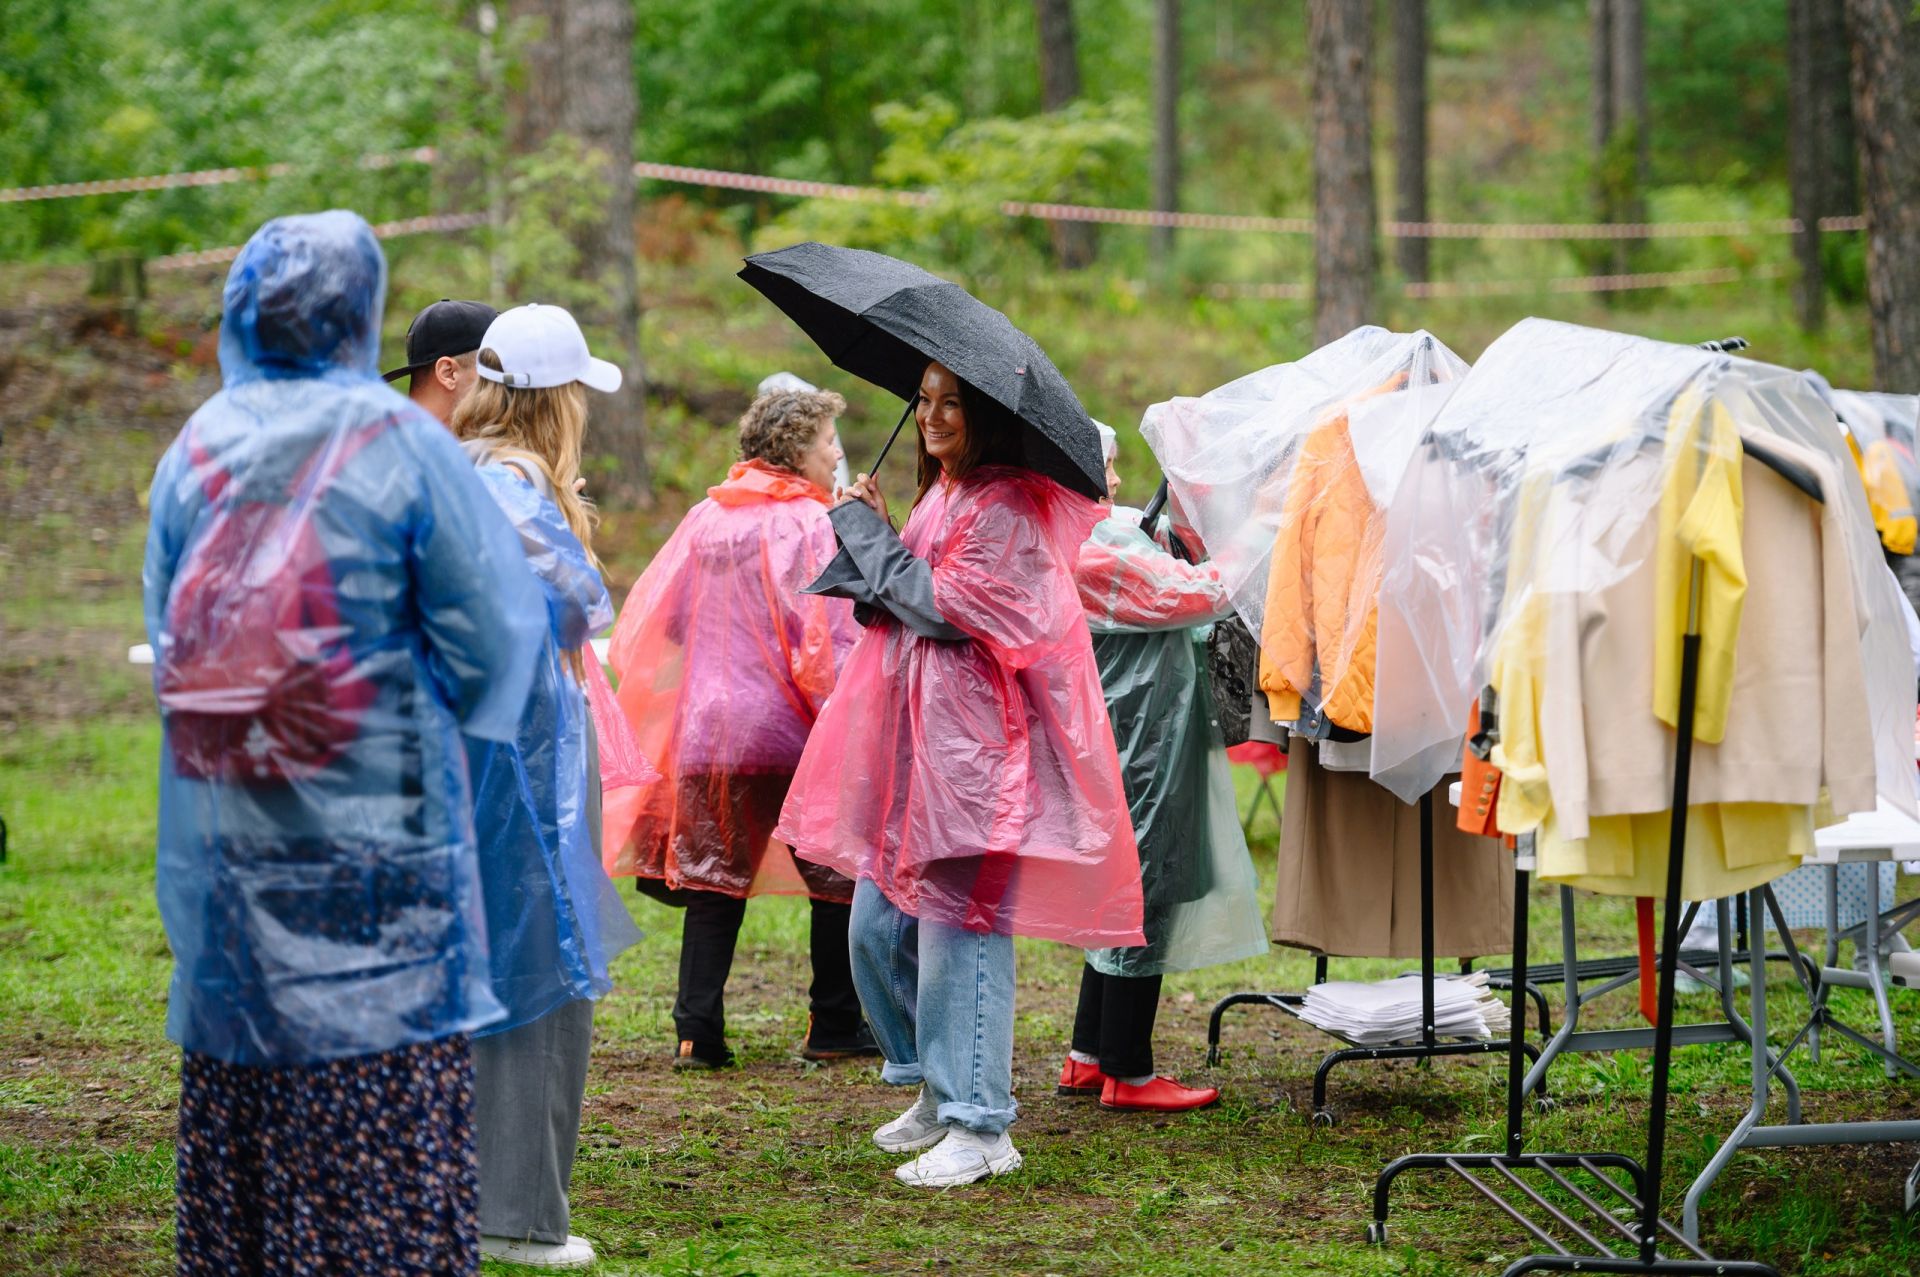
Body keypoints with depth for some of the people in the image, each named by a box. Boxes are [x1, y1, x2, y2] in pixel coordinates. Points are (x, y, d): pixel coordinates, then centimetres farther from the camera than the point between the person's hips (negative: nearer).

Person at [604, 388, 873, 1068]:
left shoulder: (704, 521, 8)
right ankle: (833, 1025, 13)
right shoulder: (815, 525, -8)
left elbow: (651, 626, 12)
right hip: (796, 733, -5)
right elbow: (830, 641, -14)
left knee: (713, 882, 9)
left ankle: (697, 1031, 1)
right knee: (839, 876, 10)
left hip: (711, 730, 5)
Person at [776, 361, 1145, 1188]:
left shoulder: (1009, 509, -11)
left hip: (973, 747, -9)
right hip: (909, 744, 9)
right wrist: (868, 538, 5)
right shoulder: (943, 497, 18)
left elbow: (942, 607, -18)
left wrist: (865, 530, -8)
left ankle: (979, 1127, -4)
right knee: (878, 928, 10)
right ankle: (938, 1090, 25)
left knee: (958, 930, -9)